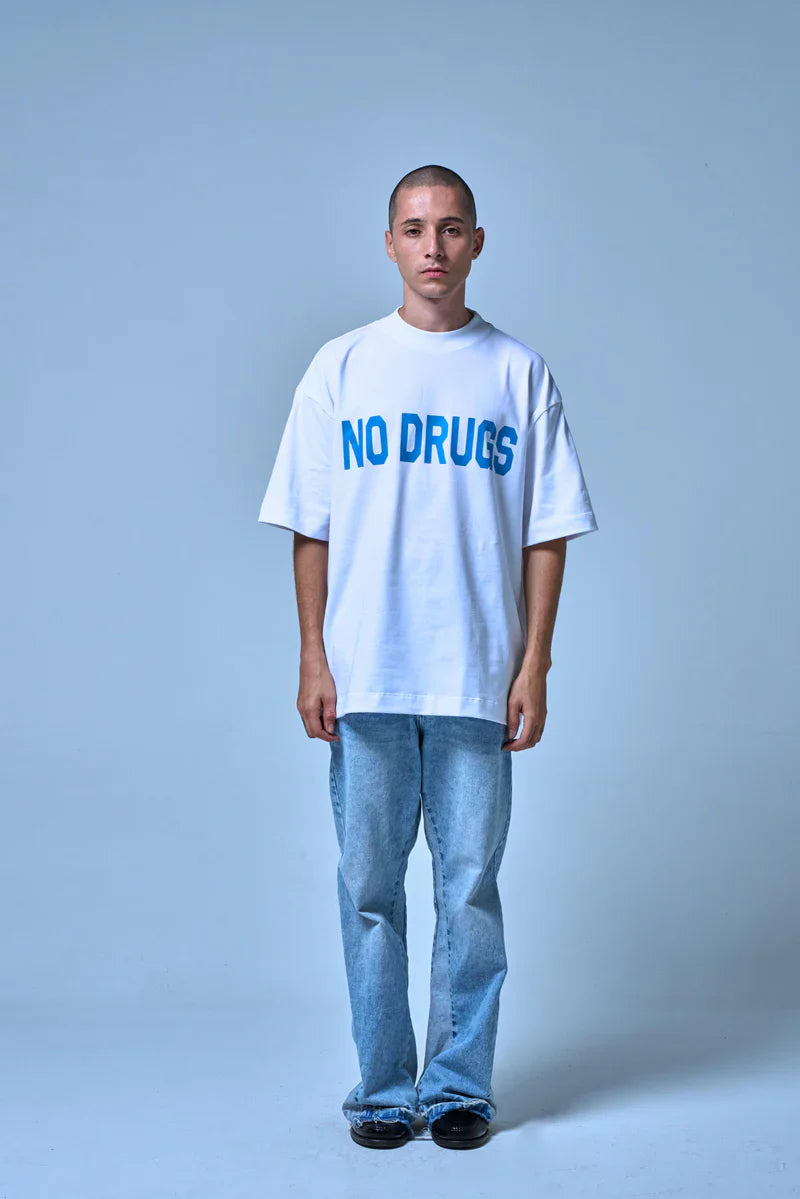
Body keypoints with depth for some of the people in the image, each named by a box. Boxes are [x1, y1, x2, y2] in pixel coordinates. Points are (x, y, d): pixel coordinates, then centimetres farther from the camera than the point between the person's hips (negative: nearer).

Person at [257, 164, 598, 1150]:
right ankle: (383, 1088, 19)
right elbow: (310, 527, 6)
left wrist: (534, 665, -2)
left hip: (477, 680, 0)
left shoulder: (520, 374, 6)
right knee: (368, 888, 6)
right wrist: (313, 658, 0)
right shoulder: (342, 367, 7)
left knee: (470, 890, 5)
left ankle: (460, 1084, 20)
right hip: (364, 678, 1)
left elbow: (546, 532, 5)